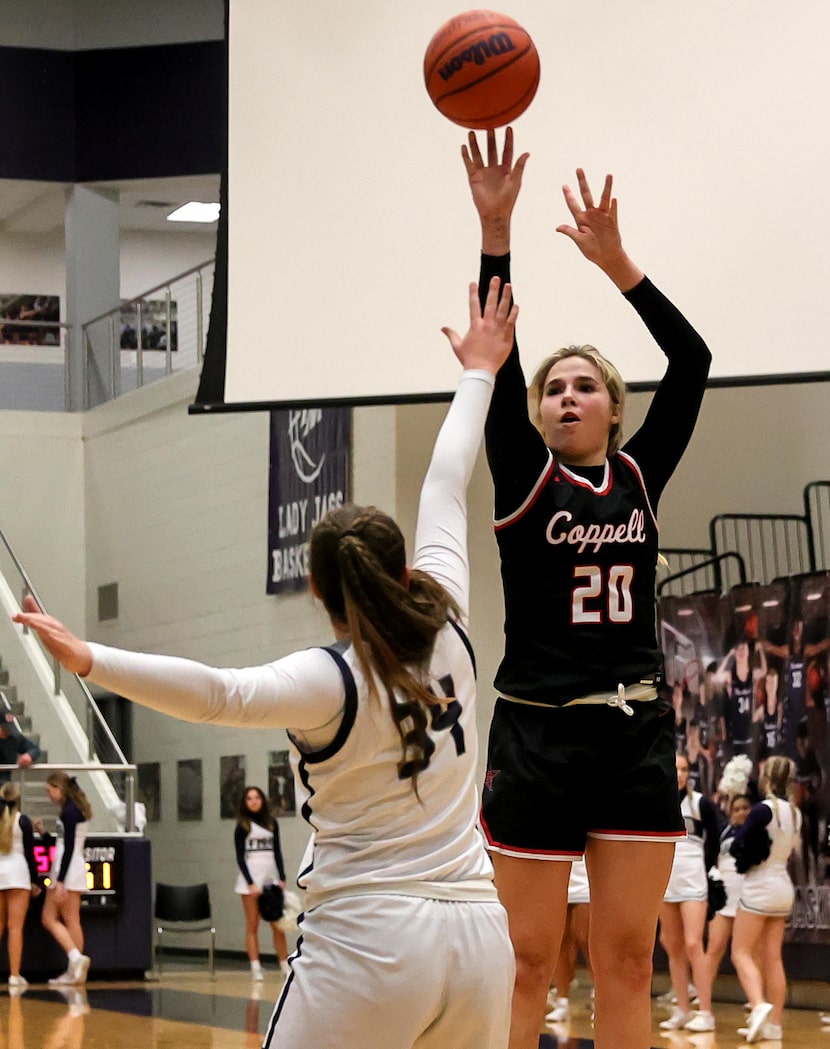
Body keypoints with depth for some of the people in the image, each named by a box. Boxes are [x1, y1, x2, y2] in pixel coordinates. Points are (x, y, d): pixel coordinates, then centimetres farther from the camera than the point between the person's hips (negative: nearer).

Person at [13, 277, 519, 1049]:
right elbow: (445, 492, 18)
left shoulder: (332, 680, -8)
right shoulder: (445, 632, 7)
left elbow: (220, 695, -26)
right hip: (478, 931, 6)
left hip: (371, 940, -6)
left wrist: (89, 662, -32)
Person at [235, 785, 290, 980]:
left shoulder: (271, 823, 12)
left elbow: (277, 852, 12)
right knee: (252, 926, -2)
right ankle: (256, 969, -3)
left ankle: (285, 968, 3)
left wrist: (282, 879, 2)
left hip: (271, 876, 3)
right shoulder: (243, 826, 2)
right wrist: (251, 883, -11)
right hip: (251, 877, -3)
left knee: (278, 925, 0)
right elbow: (240, 857, -2)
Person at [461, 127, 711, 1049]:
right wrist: (495, 234, -22)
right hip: (538, 734, -3)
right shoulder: (525, 480, 0)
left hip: (636, 732, 3)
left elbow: (691, 362, -1)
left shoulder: (639, 476, 8)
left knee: (627, 961, 5)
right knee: (527, 964, 0)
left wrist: (616, 263, -8)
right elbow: (500, 366, -12)